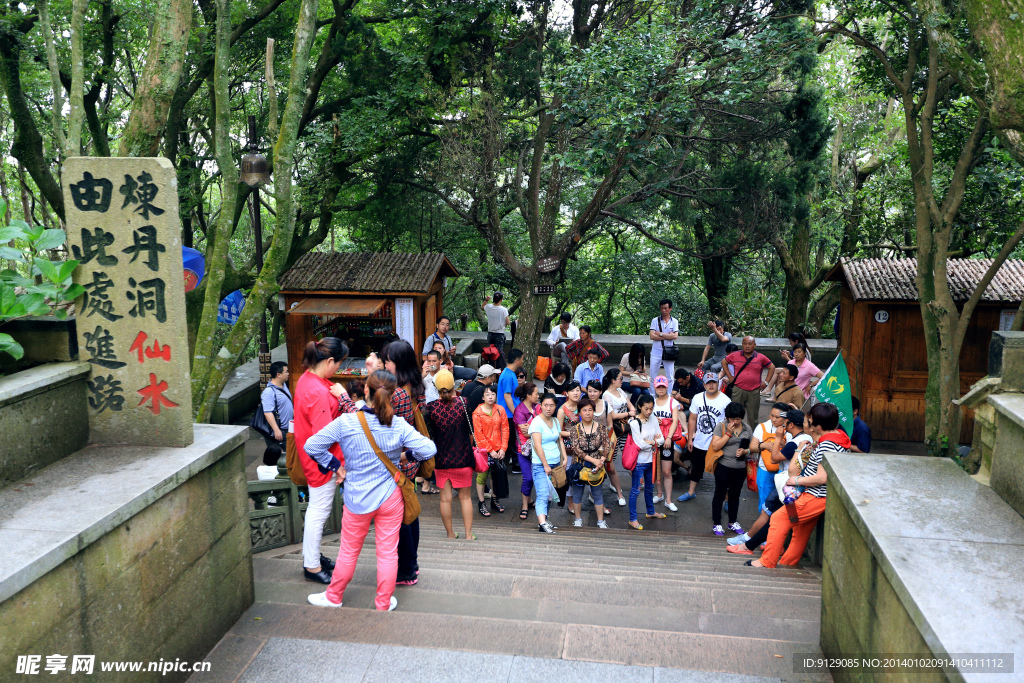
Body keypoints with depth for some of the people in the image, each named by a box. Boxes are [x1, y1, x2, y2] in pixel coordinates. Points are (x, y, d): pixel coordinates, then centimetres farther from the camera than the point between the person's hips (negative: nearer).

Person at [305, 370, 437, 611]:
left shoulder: (345, 423, -15)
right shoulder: (399, 426, -13)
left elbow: (311, 446, -11)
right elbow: (429, 449, -14)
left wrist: (335, 466, 1)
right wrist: (406, 453, 4)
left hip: (357, 498, 0)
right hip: (390, 497, 0)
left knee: (349, 551, 18)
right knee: (388, 551, 12)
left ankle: (333, 596, 36)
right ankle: (384, 602, 25)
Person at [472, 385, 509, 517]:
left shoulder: (500, 410, 2)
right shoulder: (477, 413, -8)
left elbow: (505, 429, 3)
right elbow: (479, 435, -9)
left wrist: (503, 448, -5)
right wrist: (490, 451, -11)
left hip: (498, 450, 3)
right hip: (483, 450, -3)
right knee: (482, 476, 1)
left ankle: (494, 500, 31)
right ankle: (481, 503, 14)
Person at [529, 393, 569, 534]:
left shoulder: (555, 421, 12)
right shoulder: (537, 422, -10)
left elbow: (560, 440, 19)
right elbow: (537, 445, -15)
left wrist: (564, 457, 6)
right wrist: (545, 465, -15)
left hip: (556, 463, 7)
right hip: (540, 465, -7)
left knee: (549, 494, 9)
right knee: (543, 494, -15)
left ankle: (543, 519, 19)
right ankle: (542, 524, -21)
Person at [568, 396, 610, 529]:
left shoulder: (601, 428, -2)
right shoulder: (575, 430, -7)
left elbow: (607, 446, -5)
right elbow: (576, 449, -15)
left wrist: (601, 460, -20)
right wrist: (594, 460, -22)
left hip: (597, 467, 1)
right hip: (579, 466, 0)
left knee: (598, 494, 9)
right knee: (577, 494, 12)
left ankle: (601, 521, 22)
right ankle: (578, 519, 28)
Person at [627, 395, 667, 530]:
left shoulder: (653, 419, 1)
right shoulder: (634, 422, -18)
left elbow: (661, 439, -1)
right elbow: (640, 444, -21)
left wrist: (649, 442, -17)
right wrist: (655, 441, -7)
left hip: (650, 459, 6)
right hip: (639, 461, -6)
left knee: (649, 487, 23)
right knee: (635, 490, 2)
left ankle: (651, 512, 41)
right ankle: (632, 519, 11)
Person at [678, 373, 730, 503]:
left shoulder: (725, 400, -10)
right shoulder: (697, 398, 2)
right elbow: (692, 419, 7)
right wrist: (690, 439, 6)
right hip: (699, 442, 4)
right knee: (697, 467, 19)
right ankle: (691, 492, 36)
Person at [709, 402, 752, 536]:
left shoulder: (747, 428, 4)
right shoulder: (721, 426, -9)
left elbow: (751, 447, 11)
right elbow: (715, 446, -15)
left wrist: (744, 451, -11)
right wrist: (728, 433, -19)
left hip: (740, 468, 4)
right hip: (724, 468, -4)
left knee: (735, 495, 18)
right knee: (720, 495, 6)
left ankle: (732, 522, 33)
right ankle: (716, 524, 17)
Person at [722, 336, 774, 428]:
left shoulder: (761, 357, 1)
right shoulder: (735, 355, 1)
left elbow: (772, 367, 13)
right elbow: (724, 362, 15)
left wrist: (766, 382, 6)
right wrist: (729, 377, 7)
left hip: (754, 391, 0)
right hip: (738, 390, 0)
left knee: (753, 417, 11)